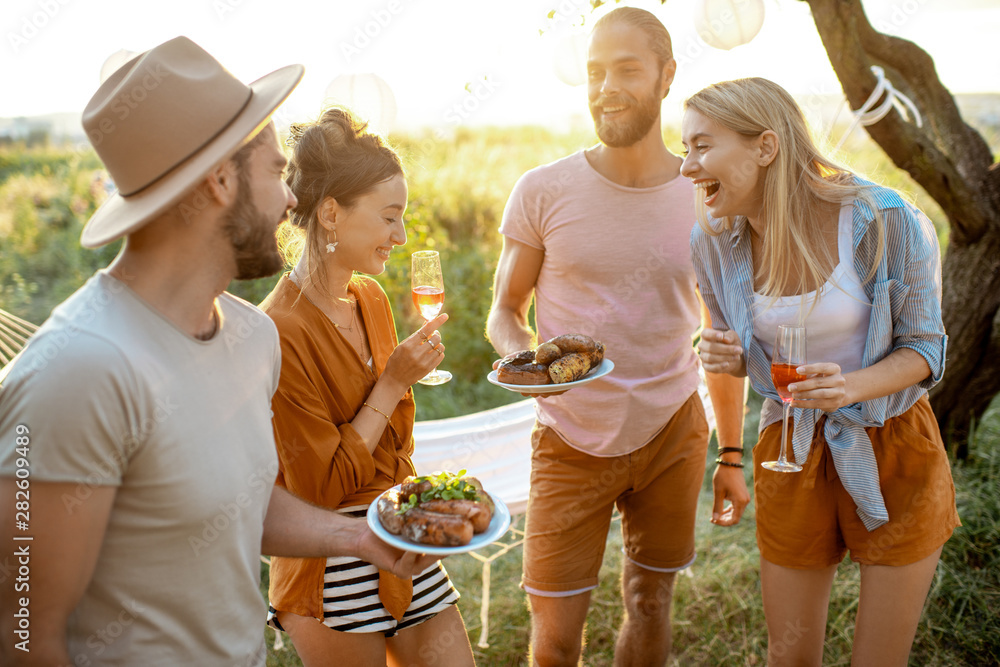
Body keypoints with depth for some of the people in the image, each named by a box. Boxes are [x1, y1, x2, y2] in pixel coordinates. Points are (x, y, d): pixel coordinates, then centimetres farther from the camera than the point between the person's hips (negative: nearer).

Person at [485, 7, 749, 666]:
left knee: (651, 604, 16)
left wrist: (732, 455, 7)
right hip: (572, 443, -1)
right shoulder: (542, 191, -8)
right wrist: (522, 356, -22)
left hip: (673, 433, 2)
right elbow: (504, 314, 1)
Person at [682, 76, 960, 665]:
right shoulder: (716, 242, -9)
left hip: (893, 448, -2)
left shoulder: (888, 224, -21)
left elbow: (923, 347, -9)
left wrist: (851, 385, -29)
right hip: (792, 454, 3)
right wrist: (729, 358, -17)